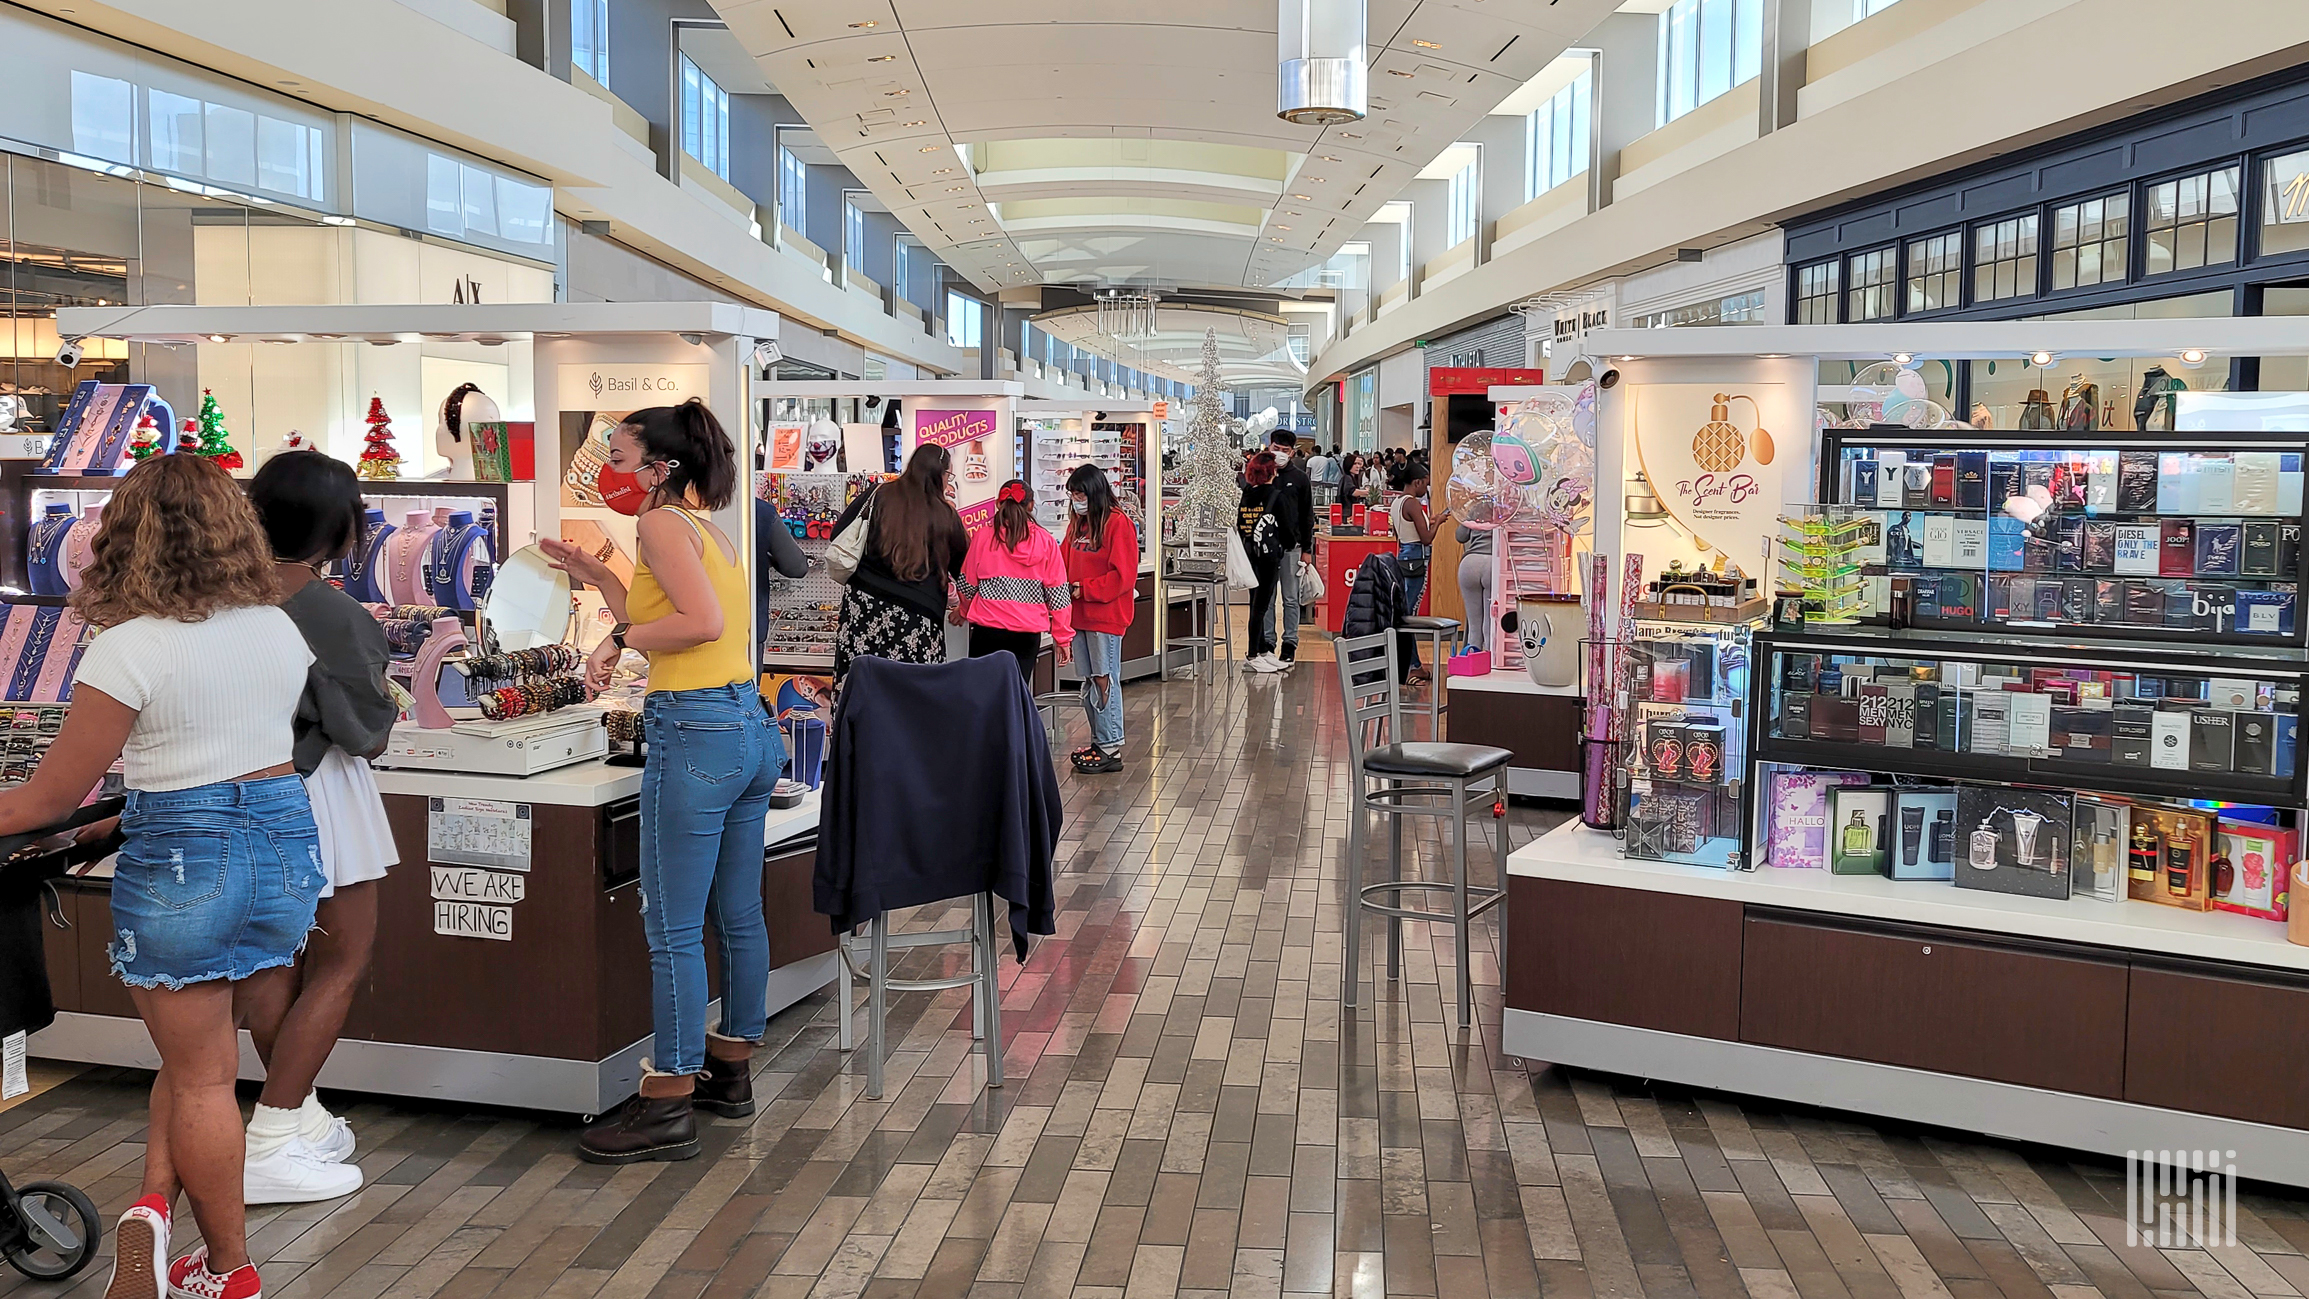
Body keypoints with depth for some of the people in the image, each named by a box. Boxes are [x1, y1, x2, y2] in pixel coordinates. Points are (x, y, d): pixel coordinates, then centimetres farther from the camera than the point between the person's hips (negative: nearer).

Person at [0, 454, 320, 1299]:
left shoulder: (129, 649, -13)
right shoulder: (280, 631, 3)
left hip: (179, 858, -4)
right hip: (284, 845, 5)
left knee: (200, 1075, 9)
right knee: (197, 1056, 20)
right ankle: (155, 1204, 7)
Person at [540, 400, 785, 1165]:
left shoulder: (662, 523, -9)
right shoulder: (709, 529, 17)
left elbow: (703, 620, -21)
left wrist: (621, 636, -11)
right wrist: (594, 574, 25)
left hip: (696, 735, -10)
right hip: (750, 724, 10)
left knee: (672, 928, -3)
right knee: (738, 915, 15)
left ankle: (668, 1105, 3)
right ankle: (731, 1072, 27)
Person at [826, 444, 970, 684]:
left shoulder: (879, 495, 5)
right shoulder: (945, 515, 2)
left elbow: (839, 534, 9)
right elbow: (964, 569, 12)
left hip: (865, 607, 2)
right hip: (917, 617, -2)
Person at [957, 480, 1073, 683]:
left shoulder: (984, 536, -2)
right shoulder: (1046, 541, 0)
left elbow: (968, 583, 6)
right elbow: (1057, 593, 1)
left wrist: (962, 611, 26)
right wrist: (1063, 637, 10)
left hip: (988, 628, -1)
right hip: (1029, 632, 1)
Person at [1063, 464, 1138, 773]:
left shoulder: (1118, 523, -11)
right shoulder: (1077, 523, 13)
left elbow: (1123, 575, -16)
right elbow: (1066, 562, 18)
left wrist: (1083, 589, -16)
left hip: (1106, 616, -8)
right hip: (1081, 615, 8)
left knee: (1104, 680, -4)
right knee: (1088, 682, 13)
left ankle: (1111, 749, 1)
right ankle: (1099, 742, 23)